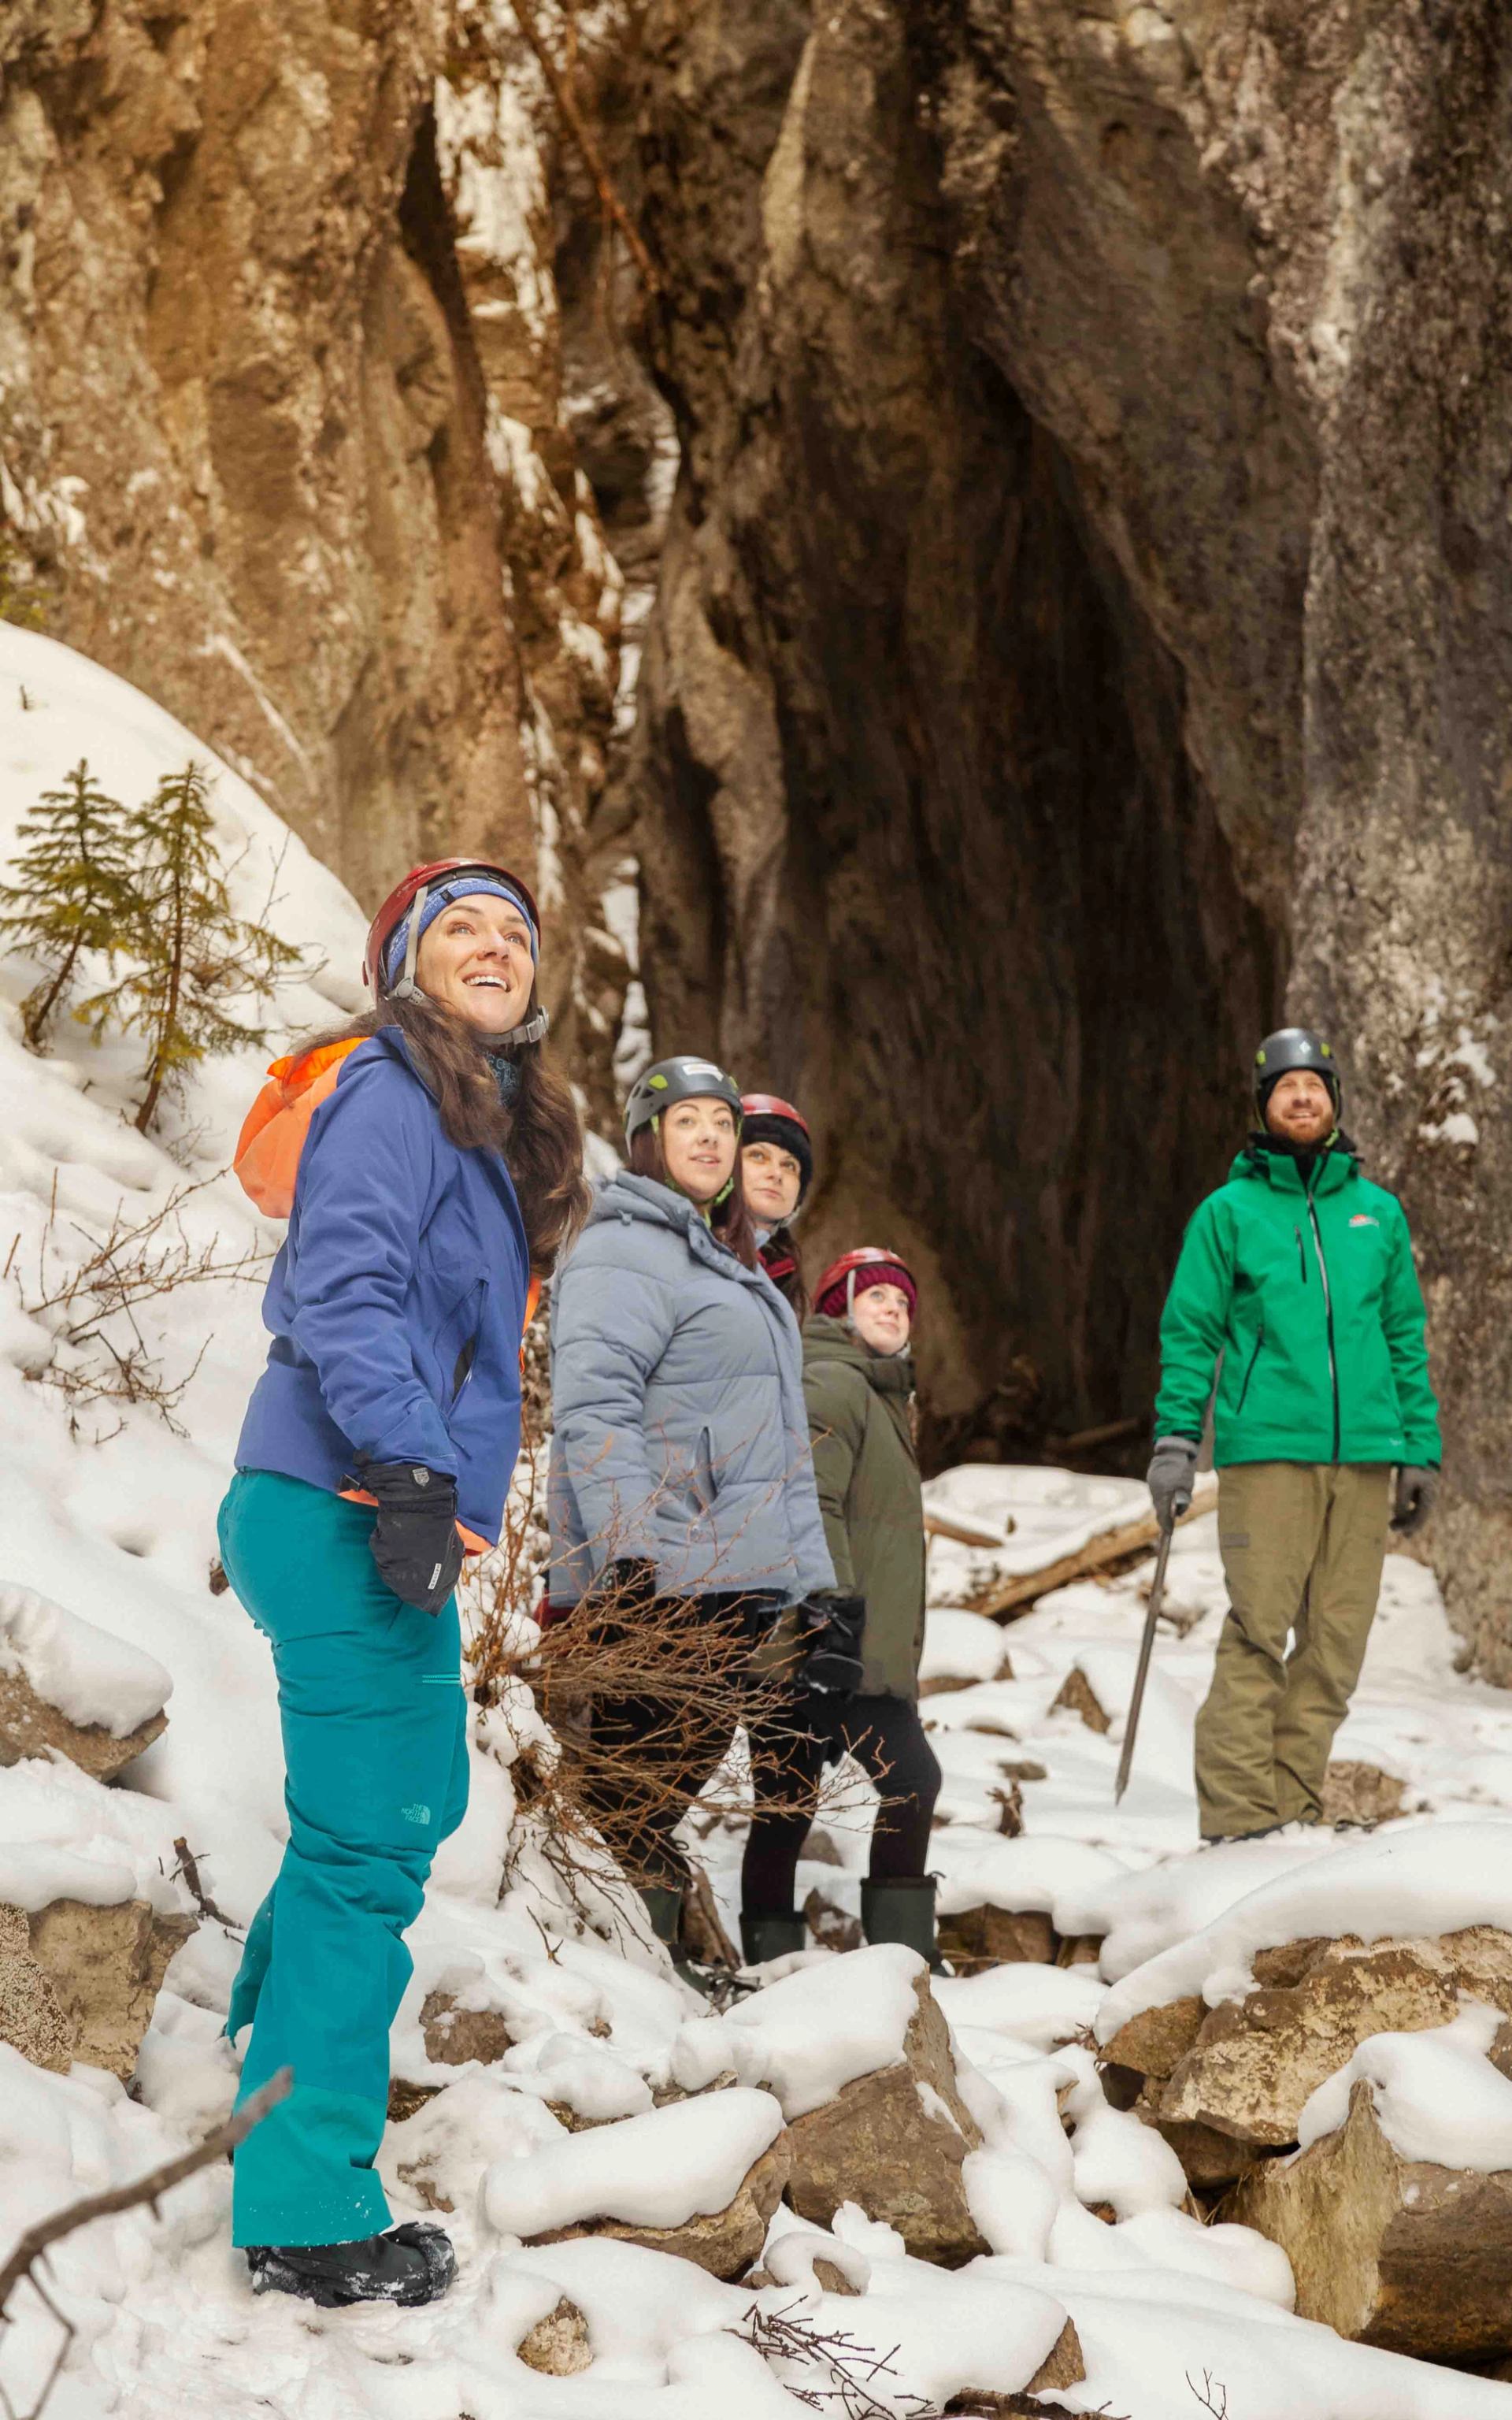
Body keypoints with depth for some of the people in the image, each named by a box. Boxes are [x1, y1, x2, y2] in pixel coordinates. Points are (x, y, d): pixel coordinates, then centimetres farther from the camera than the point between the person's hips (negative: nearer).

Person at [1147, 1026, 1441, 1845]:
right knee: (1259, 1632, -9)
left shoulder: (1378, 1212, 15)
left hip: (1365, 1457, 4)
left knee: (1337, 1641, 3)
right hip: (1267, 1448, -4)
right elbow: (1189, 1333, 4)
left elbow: (1406, 1337, 17)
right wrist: (1175, 1441, -6)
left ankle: (1296, 1802, 10)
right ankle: (1238, 1813, -6)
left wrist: (1420, 1447, 10)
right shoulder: (1229, 1212, 6)